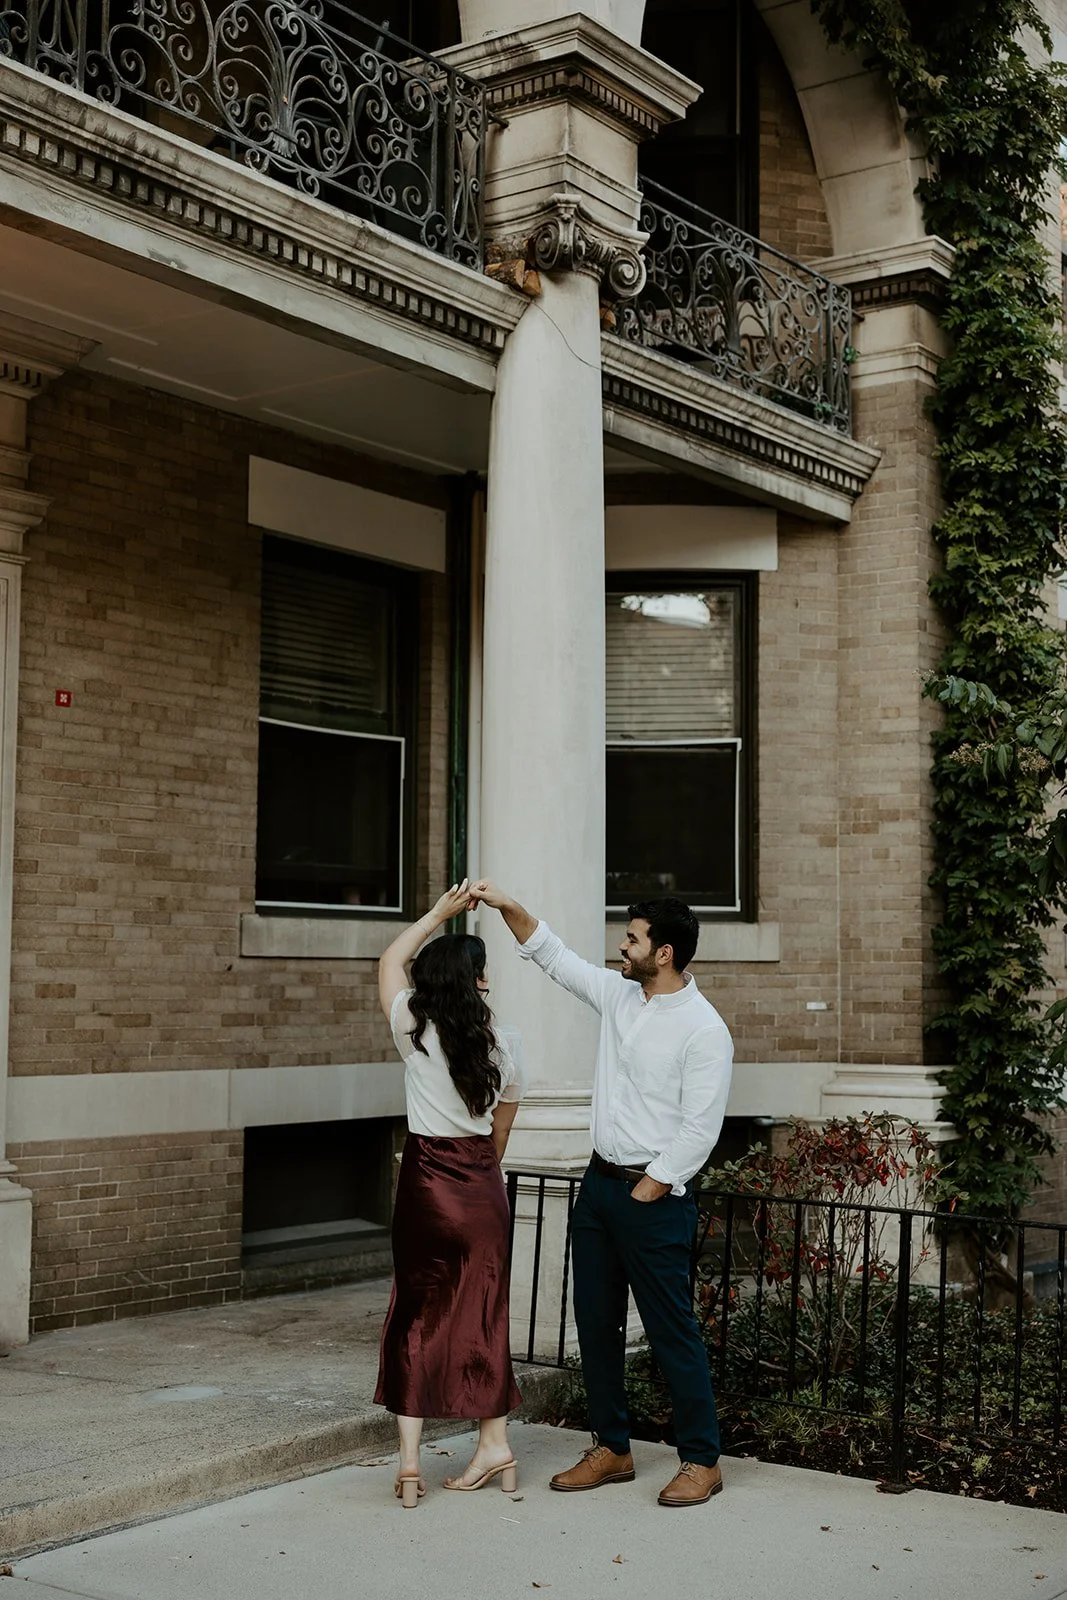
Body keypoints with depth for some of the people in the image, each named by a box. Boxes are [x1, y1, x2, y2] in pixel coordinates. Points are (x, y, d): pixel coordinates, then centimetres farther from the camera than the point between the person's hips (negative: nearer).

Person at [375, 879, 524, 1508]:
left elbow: (390, 962, 11)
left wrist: (440, 912, 13)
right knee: (483, 1313, 12)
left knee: (418, 1313, 6)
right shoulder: (502, 1045, -2)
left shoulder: (414, 1030, -7)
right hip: (483, 1186, 2)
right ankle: (495, 1446, 19)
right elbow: (501, 1134, 8)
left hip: (427, 1179, -2)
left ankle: (410, 1457, 4)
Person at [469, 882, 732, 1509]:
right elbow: (554, 955, 17)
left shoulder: (704, 1030, -15)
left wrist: (643, 1196, -15)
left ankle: (702, 1461, 11)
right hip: (599, 1181, 8)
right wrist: (507, 905, 6)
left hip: (655, 1194, -8)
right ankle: (612, 1450, 24)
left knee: (672, 1329, -1)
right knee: (596, 1321, 12)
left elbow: (699, 1131, -17)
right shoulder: (619, 994, 7)